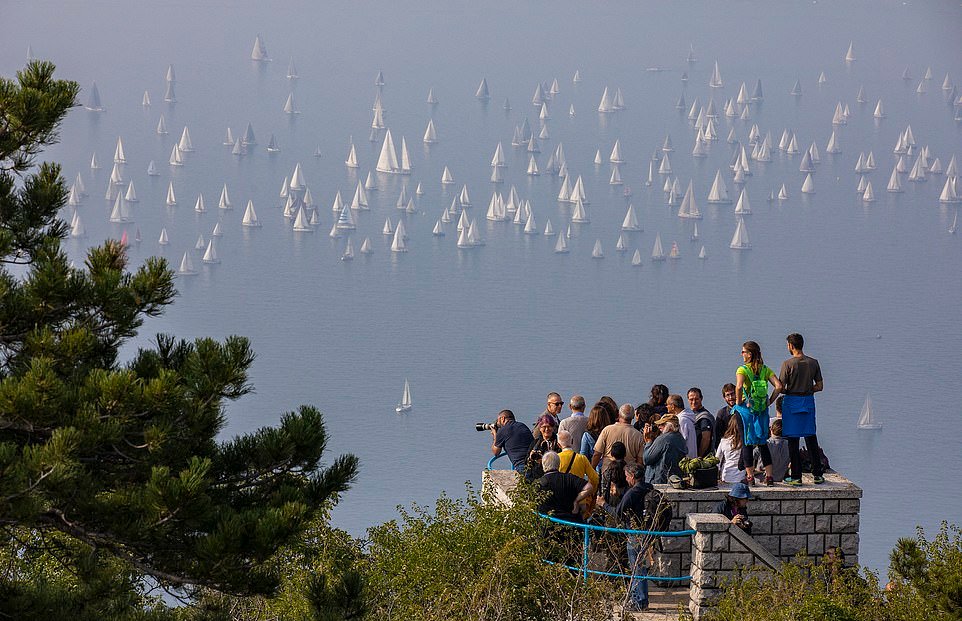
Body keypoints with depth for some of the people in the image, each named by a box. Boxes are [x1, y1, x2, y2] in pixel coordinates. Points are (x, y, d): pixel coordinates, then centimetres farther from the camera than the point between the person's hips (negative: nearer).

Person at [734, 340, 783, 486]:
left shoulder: (742, 370, -9)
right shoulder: (766, 370, 4)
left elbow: (739, 386, -26)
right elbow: (778, 386, -6)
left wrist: (738, 401, -11)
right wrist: (769, 401, 2)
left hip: (746, 409, -4)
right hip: (762, 410, 4)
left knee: (747, 444, 5)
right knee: (763, 443, 13)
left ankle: (750, 476, 4)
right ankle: (769, 476, 9)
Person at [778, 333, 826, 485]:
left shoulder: (788, 364, -11)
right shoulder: (813, 363, 2)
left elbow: (780, 388, -12)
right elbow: (820, 386, 6)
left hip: (792, 403, -4)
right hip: (808, 401, 4)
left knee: (793, 440, 1)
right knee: (811, 439, 11)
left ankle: (796, 476, 0)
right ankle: (817, 474, 11)